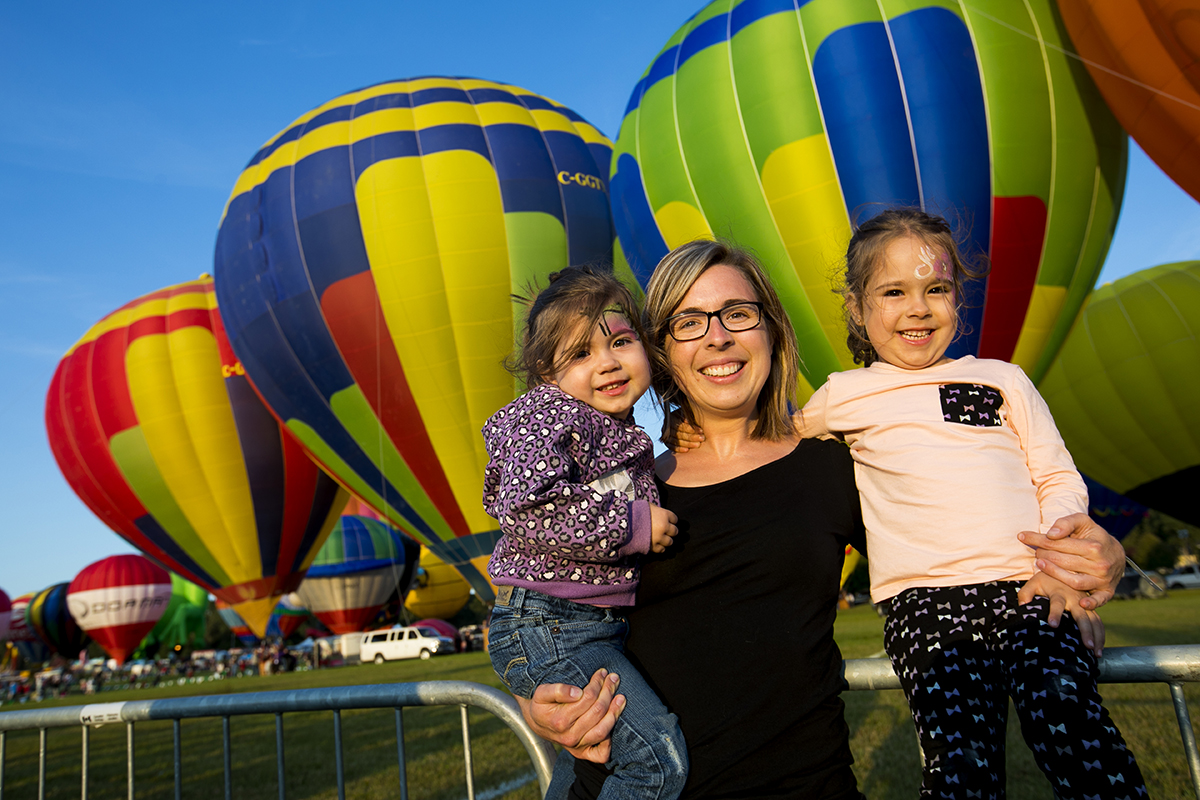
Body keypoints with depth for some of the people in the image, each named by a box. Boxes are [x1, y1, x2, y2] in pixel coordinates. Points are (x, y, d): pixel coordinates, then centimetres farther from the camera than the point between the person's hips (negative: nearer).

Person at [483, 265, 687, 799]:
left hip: (598, 625, 10)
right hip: (546, 624, -10)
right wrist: (630, 524, -22)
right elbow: (526, 507, -28)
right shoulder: (548, 415, -13)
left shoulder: (621, 432, 16)